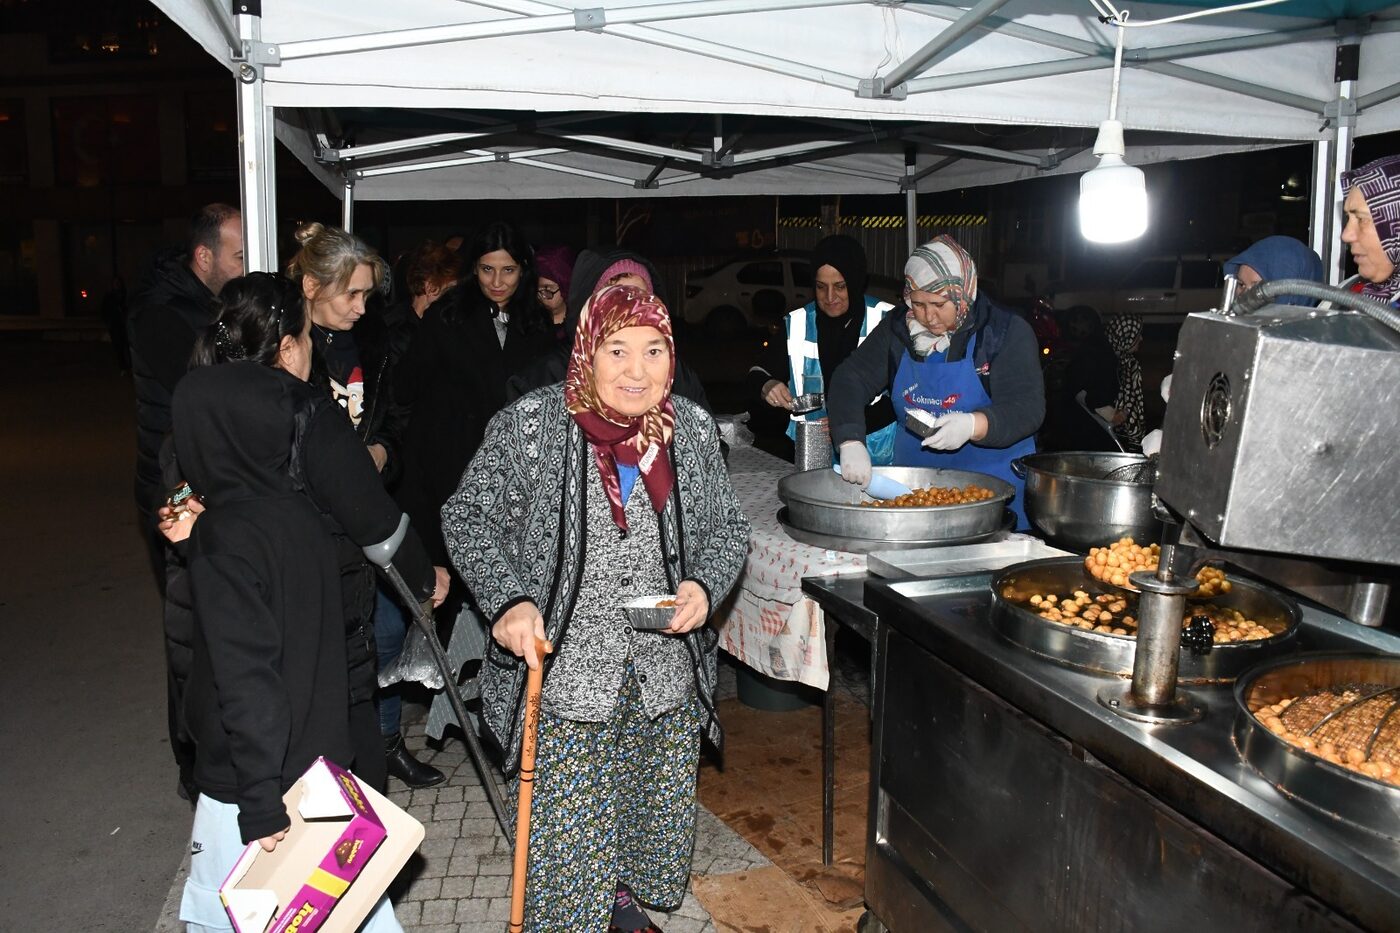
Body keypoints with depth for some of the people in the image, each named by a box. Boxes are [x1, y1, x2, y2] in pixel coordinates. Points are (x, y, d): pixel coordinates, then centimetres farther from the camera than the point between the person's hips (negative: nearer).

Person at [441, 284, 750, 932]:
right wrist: (507, 601, -18)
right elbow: (469, 518, -5)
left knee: (653, 803, 20)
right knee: (565, 823, 4)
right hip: (565, 668, -4)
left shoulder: (693, 429, 0)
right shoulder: (529, 425, -11)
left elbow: (727, 528, 9)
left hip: (667, 676, 4)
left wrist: (705, 586, -10)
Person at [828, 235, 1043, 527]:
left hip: (994, 486, -3)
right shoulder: (897, 328, 4)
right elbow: (851, 379, -2)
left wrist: (974, 425, -33)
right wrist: (851, 443, -19)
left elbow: (1028, 407, -14)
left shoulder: (1007, 331, -7)